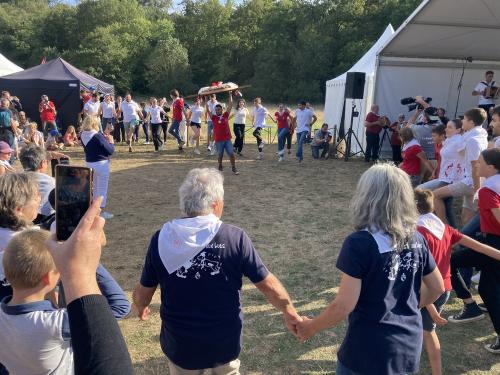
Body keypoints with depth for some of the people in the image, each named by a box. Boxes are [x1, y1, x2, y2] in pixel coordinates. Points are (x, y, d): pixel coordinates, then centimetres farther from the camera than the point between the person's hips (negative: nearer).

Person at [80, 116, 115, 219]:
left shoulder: (83, 135, 2)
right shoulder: (97, 136, -22)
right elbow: (110, 150, -19)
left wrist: (104, 139, 7)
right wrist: (111, 141, -1)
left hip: (89, 163, 8)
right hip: (101, 164, -8)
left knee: (96, 187, 22)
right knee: (102, 188, 2)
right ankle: (101, 211, 8)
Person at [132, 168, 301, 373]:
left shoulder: (162, 238, -13)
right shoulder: (235, 238, -17)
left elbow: (142, 293, -2)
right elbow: (269, 285, -10)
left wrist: (140, 308, 21)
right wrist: (290, 314, 7)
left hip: (179, 345, 1)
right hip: (225, 343, 0)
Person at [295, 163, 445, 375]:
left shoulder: (359, 243, -21)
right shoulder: (417, 239, -3)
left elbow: (343, 306, -20)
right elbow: (437, 288, 9)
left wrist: (311, 327, -4)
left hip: (369, 352, -5)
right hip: (410, 347, 6)